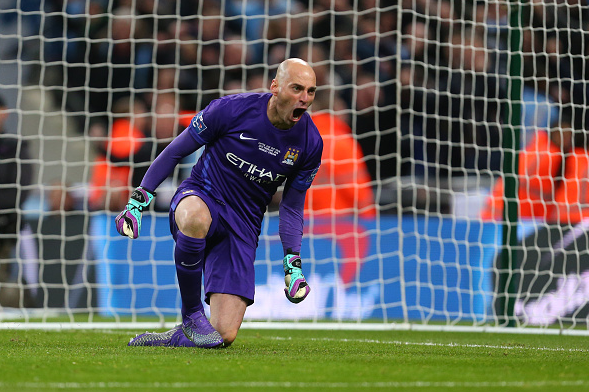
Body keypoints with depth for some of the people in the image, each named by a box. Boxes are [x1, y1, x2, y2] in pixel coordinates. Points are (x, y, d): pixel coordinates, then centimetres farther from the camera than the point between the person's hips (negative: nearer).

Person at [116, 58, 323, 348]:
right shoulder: (232, 109, -15)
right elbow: (176, 150, -2)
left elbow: (292, 206, 10)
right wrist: (140, 199, -2)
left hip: (242, 226, 3)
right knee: (196, 218, -44)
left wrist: (293, 263, 2)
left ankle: (178, 338, 19)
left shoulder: (310, 143, -4)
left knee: (224, 335, -13)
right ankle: (191, 316, -25)